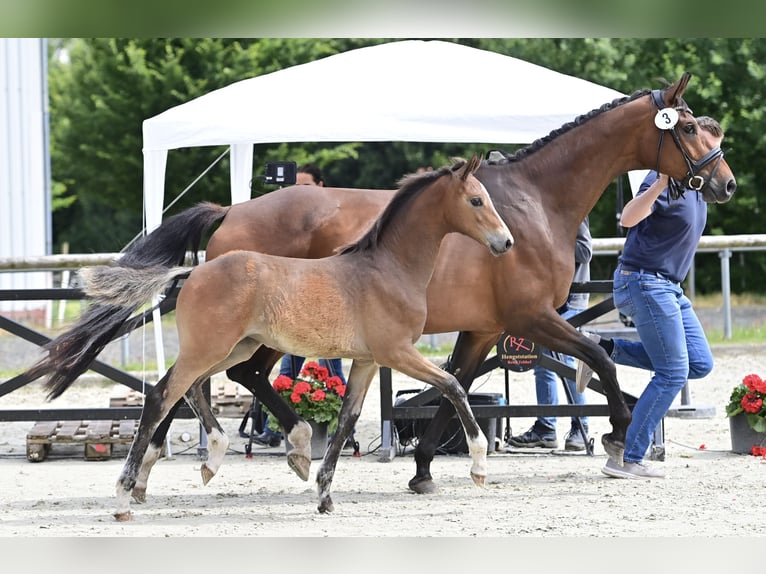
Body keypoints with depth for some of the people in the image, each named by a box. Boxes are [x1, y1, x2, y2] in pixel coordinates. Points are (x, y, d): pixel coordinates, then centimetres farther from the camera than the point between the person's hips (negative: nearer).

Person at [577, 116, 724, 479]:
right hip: (644, 282, -10)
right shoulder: (666, 180, -16)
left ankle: (603, 349, 8)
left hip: (669, 287, 10)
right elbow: (628, 219, -34)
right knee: (673, 373, -10)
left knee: (699, 364, 5)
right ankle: (627, 460, -5)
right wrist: (661, 182, -45)